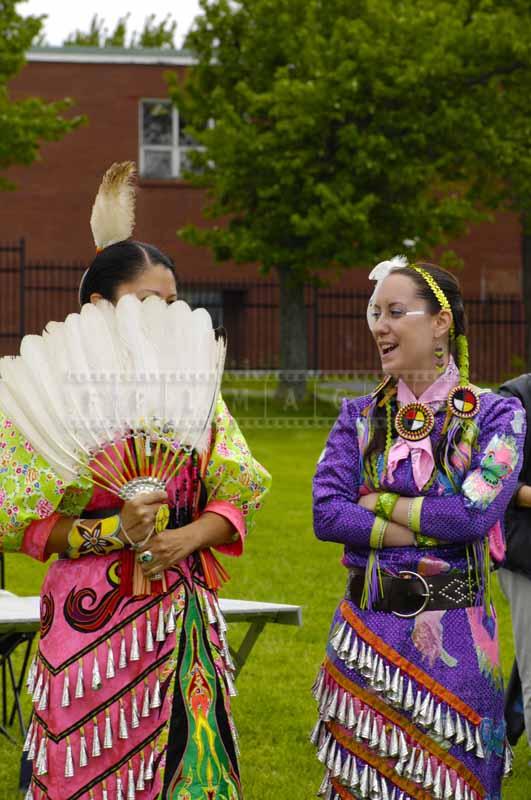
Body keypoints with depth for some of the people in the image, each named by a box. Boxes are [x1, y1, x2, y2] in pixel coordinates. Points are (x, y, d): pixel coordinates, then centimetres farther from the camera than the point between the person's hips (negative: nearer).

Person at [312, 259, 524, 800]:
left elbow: (474, 512, -16)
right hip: (366, 631, 3)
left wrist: (376, 501, -8)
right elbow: (326, 514, -7)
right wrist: (429, 529, -14)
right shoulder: (359, 418, 7)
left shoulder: (494, 415, -2)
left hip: (454, 642, -3)